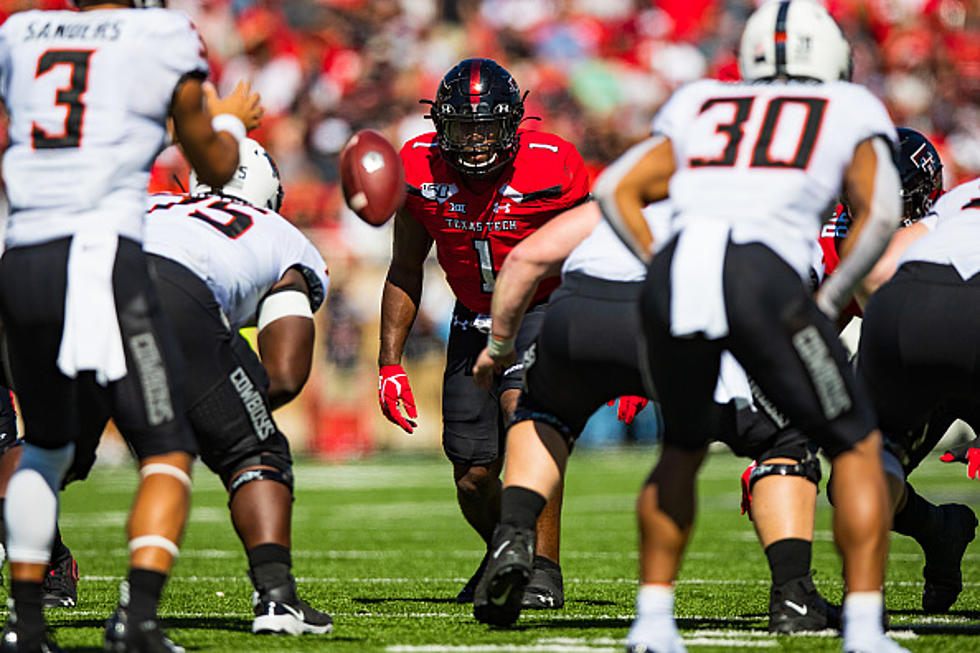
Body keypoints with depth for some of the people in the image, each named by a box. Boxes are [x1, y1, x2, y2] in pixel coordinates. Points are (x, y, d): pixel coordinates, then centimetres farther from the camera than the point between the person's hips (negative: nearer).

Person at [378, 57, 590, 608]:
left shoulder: (553, 168, -21)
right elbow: (405, 271, 4)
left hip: (546, 309, -4)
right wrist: (390, 363, 1)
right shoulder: (421, 167, -11)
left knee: (523, 407, -33)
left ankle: (543, 570, -29)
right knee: (474, 479, 3)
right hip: (475, 318, 4)